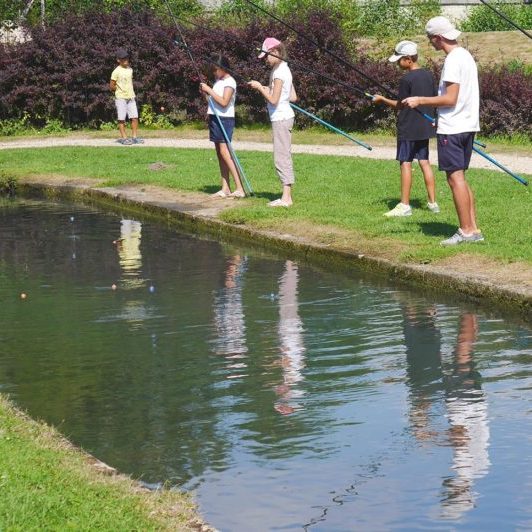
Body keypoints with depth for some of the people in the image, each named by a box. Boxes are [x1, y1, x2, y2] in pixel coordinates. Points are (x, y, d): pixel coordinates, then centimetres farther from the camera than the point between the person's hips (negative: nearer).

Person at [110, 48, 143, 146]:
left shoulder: (130, 70, 10)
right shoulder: (116, 71, -9)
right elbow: (112, 86, -6)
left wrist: (131, 92, 11)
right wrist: (120, 90, 1)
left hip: (131, 97, 6)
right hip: (121, 98, -6)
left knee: (135, 117, 0)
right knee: (121, 118, -1)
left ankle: (134, 137, 4)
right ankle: (124, 137, 3)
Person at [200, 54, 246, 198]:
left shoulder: (229, 82, -10)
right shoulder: (218, 81, 17)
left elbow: (224, 102, -21)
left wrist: (209, 90, -16)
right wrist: (205, 93, 4)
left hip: (225, 119, -9)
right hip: (215, 118, 9)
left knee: (224, 152, -16)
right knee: (219, 153, 7)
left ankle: (240, 188, -19)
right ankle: (225, 189, 8)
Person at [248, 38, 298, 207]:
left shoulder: (279, 71, -16)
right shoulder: (284, 69, 13)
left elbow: (273, 100, -20)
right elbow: (293, 97, 17)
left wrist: (260, 87, -8)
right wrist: (269, 90, 15)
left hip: (280, 118, -10)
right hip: (285, 116, 10)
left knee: (281, 157, -9)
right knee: (284, 157, 12)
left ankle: (286, 198, -9)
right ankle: (287, 196, 14)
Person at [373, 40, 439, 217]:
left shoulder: (407, 79, -16)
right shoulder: (429, 75, 6)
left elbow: (400, 105, -11)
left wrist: (382, 99, 1)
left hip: (408, 128, -7)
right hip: (425, 126, 7)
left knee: (405, 163, -3)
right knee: (424, 162, 11)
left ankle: (404, 205, -4)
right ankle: (433, 202, 13)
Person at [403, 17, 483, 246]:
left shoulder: (453, 60, -15)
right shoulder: (466, 56, 15)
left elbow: (450, 99, -19)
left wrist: (420, 100, -11)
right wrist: (440, 117, 25)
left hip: (452, 128, -10)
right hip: (468, 125, 10)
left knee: (456, 177, -6)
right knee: (460, 177, 12)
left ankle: (466, 230, -6)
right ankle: (473, 229, 11)